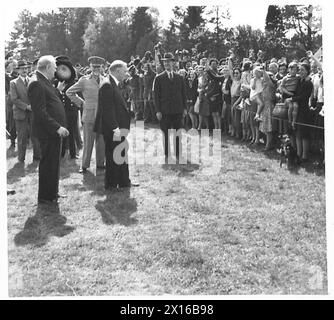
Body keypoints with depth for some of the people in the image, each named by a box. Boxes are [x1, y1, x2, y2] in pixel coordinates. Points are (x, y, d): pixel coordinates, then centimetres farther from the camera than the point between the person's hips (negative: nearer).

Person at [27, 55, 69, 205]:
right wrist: (57, 127, -23)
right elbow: (40, 112, -22)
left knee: (53, 163, 17)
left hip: (55, 131, 10)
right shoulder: (36, 84, -17)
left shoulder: (45, 82, 15)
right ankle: (45, 197, 9)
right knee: (48, 163, -1)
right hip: (47, 132, -10)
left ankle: (52, 192, 29)